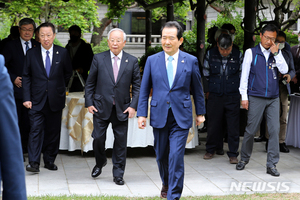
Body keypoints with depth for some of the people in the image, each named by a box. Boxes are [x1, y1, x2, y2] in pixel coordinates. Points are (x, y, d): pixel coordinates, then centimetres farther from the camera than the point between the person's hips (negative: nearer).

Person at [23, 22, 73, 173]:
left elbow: (68, 73, 14)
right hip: (37, 100, -1)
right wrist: (26, 98, -5)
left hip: (55, 99, 1)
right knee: (36, 129, -9)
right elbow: (26, 77, 2)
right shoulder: (31, 54, 1)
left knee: (53, 131, 7)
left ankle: (49, 160, 19)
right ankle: (34, 163, -10)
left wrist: (59, 87, 11)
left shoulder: (62, 53, 2)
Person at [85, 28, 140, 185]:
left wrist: (133, 106, -5)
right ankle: (100, 162, 31)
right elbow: (90, 83, 6)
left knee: (121, 141, 3)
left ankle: (118, 174, 15)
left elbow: (137, 86, 5)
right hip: (101, 107, 0)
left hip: (122, 109, 0)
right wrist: (89, 103, -1)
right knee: (98, 138, 1)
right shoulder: (98, 59, 2)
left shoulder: (132, 61, 3)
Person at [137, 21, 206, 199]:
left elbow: (197, 89, 9)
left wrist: (200, 113, 12)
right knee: (161, 156, 14)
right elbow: (144, 90, 6)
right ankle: (166, 184, 40)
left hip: (181, 117, -2)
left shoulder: (191, 61, 0)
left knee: (176, 156, -10)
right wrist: (142, 114, 0)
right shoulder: (152, 60, 3)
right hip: (159, 116, 2)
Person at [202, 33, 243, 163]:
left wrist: (235, 88, 8)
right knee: (213, 123, 8)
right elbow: (206, 74, 11)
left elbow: (242, 75, 9)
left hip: (232, 96, -1)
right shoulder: (210, 54, -1)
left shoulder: (238, 55, -2)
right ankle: (211, 150, 25)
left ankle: (233, 154, 8)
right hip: (215, 96, 1)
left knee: (233, 125, 0)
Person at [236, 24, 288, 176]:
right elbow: (244, 75, 2)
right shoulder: (251, 52, 3)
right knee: (250, 130, 1)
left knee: (274, 130, -3)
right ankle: (244, 159, 20)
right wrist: (244, 97, -2)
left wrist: (276, 53, -11)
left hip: (273, 99, 2)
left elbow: (284, 70, -3)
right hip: (256, 98, -2)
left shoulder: (277, 53, 11)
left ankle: (271, 165, 3)